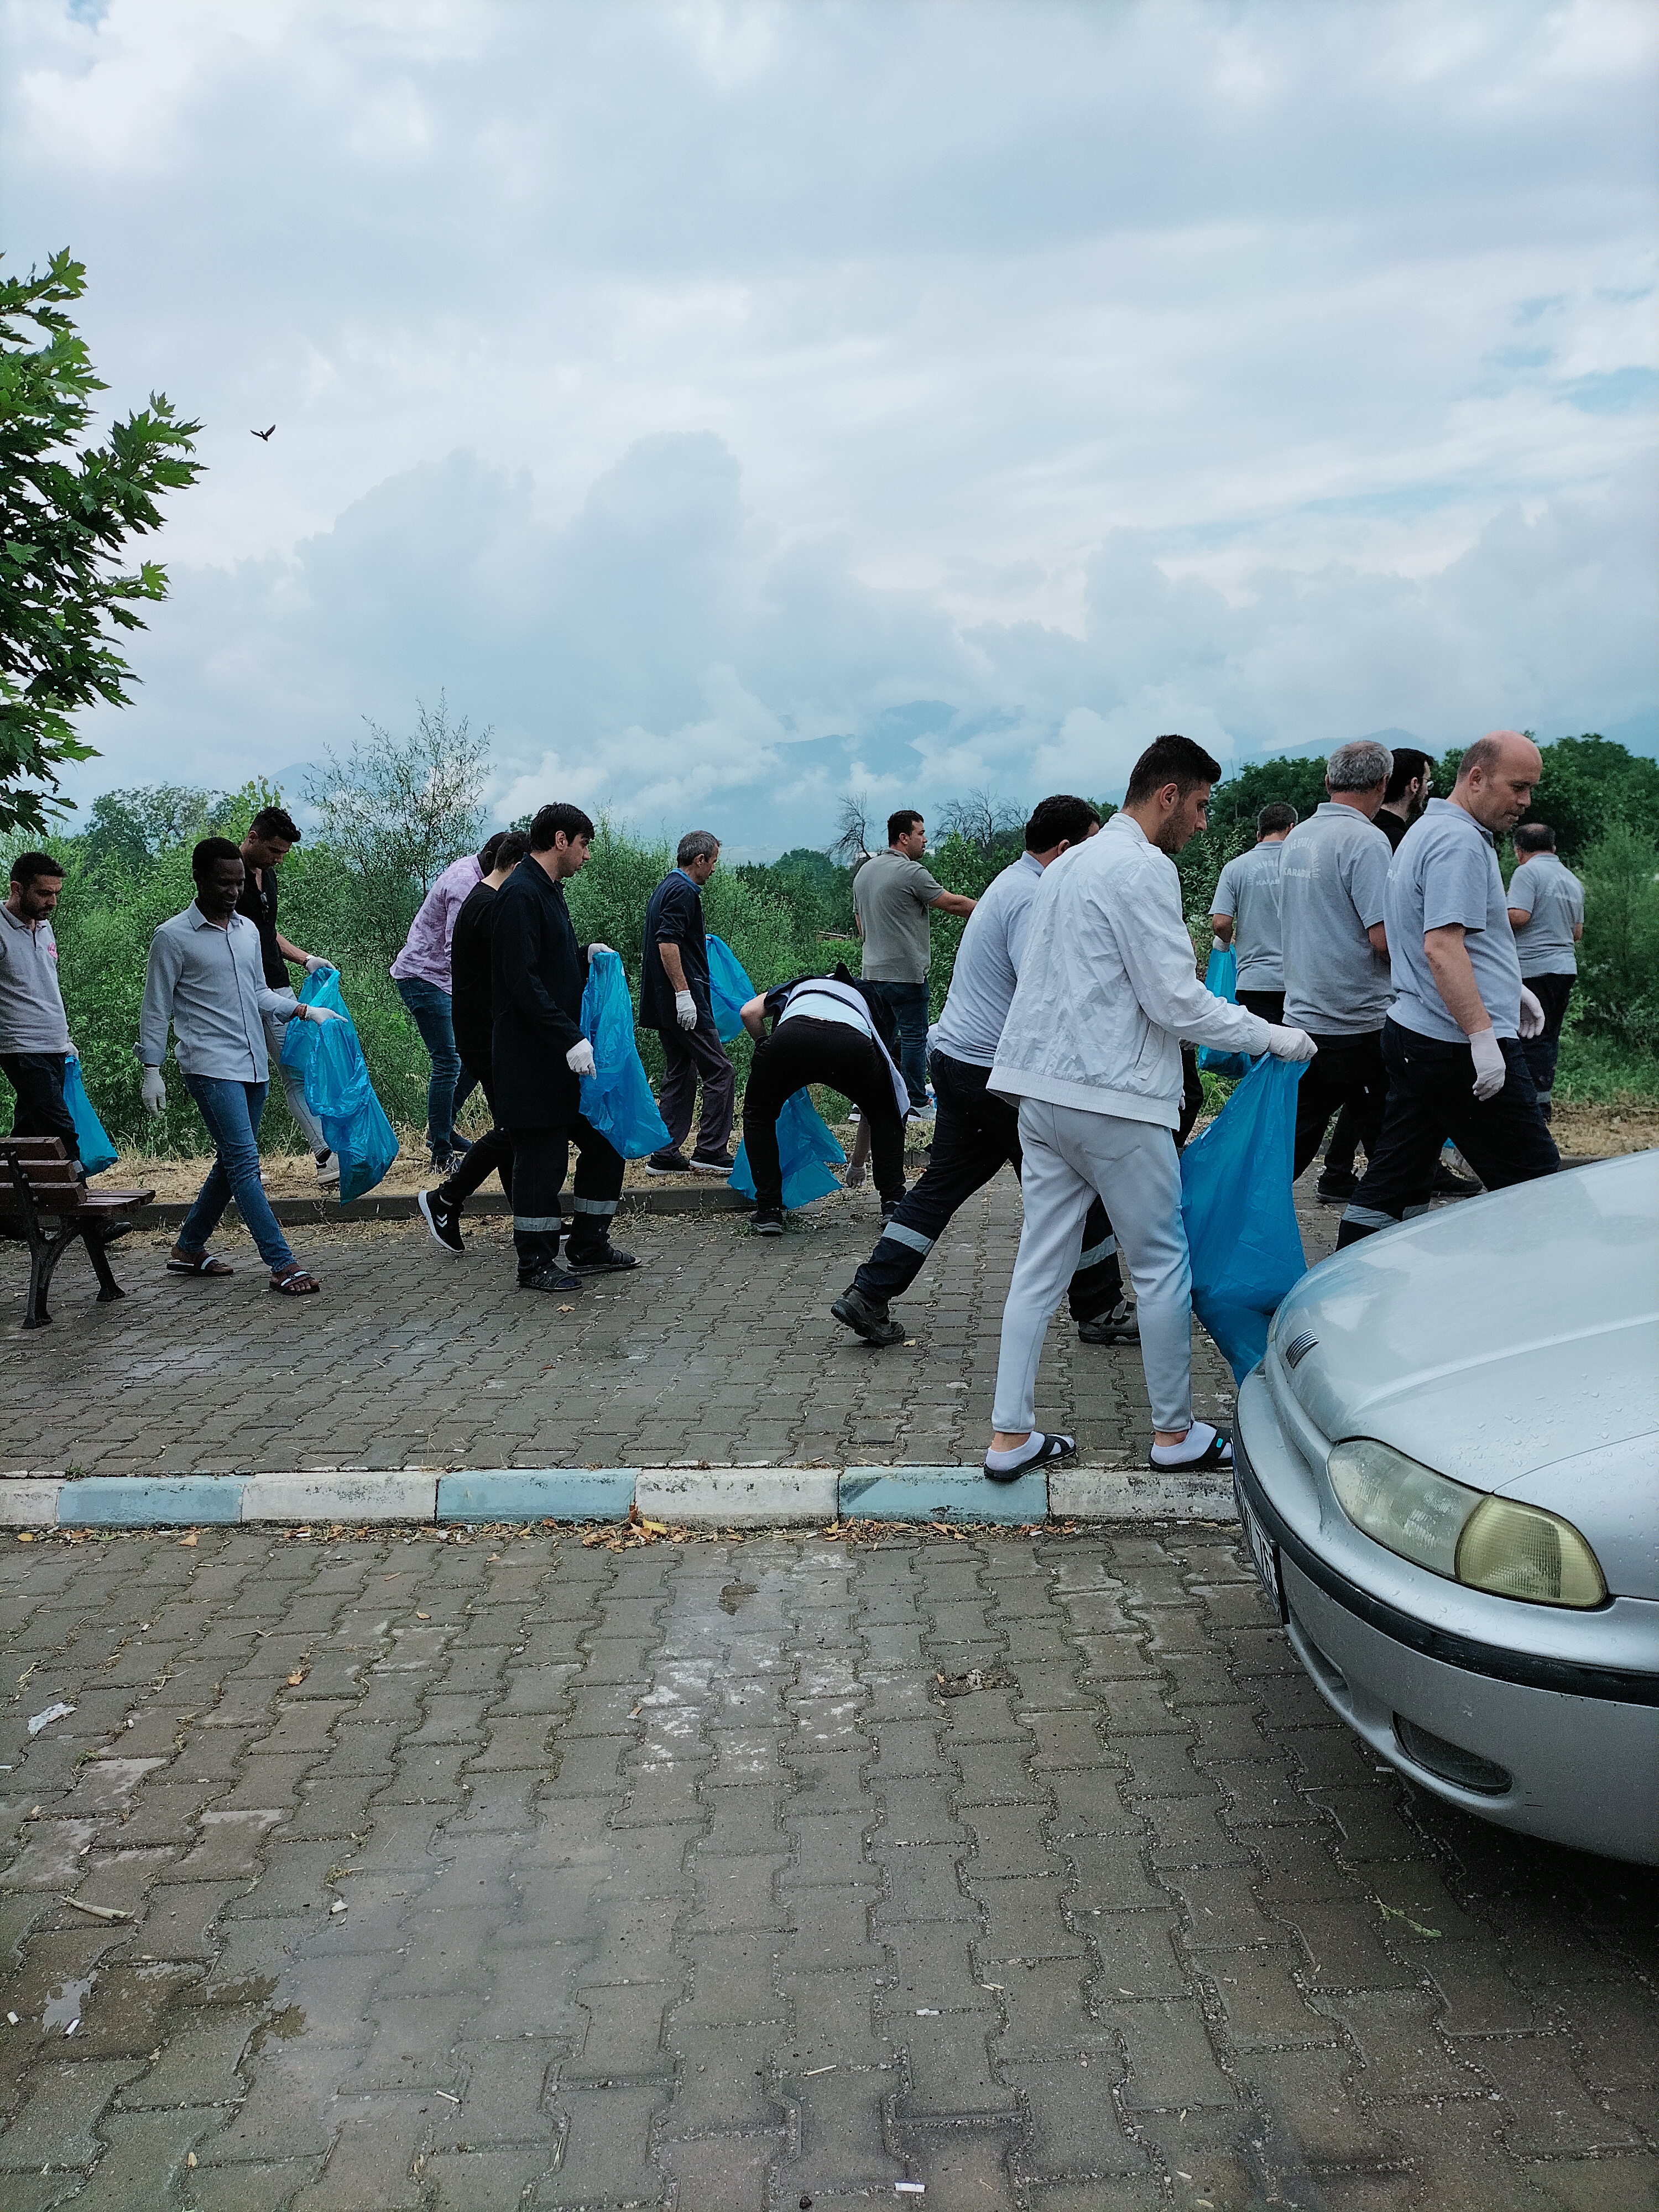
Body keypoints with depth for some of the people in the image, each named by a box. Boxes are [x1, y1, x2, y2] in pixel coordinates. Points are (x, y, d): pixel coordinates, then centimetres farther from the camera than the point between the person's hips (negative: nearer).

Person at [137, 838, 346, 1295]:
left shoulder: (248, 930, 13)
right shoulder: (173, 937, -5)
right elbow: (156, 1009, -2)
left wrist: (304, 1011, 9)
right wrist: (151, 1070, -6)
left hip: (253, 1065, 7)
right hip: (210, 1066, -7)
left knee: (232, 1162, 13)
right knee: (244, 1161, -12)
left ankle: (189, 1248, 28)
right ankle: (283, 1265, -15)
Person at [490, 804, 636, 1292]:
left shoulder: (550, 891, 16)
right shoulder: (520, 895, -16)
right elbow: (523, 981, -23)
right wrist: (570, 1040, -26)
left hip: (566, 1053, 10)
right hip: (533, 1059, -10)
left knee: (605, 1141, 13)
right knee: (541, 1157, -1)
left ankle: (590, 1247, 25)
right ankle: (535, 1264, 11)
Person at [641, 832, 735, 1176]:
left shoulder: (667, 887, 18)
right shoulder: (683, 891, -13)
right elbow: (667, 943, -23)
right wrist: (683, 992, -25)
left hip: (663, 1004, 11)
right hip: (683, 1003, -11)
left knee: (679, 1076, 12)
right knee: (720, 1072, -5)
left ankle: (665, 1156, 12)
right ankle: (710, 1152, -5)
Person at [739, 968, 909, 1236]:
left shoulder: (799, 986, 44)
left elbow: (749, 1013, 23)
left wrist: (767, 1049, 39)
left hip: (793, 1035, -1)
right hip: (853, 1042, 1)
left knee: (759, 1114, 29)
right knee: (885, 1115, 33)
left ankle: (769, 1212, 20)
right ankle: (893, 1204, 23)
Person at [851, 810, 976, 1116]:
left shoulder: (864, 871, 14)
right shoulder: (911, 872, -12)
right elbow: (952, 904, -9)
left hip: (872, 971, 8)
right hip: (906, 972, -8)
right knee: (914, 1036, -2)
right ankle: (917, 1103, 1)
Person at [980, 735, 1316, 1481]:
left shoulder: (1068, 866, 18)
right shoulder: (1144, 869, -11)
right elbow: (1176, 1001, -15)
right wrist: (1272, 1037, -5)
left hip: (1041, 1091, 9)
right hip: (1111, 1098, -9)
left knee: (1040, 1264, 10)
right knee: (1162, 1264, 6)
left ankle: (1010, 1436, 12)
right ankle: (1174, 1432, 17)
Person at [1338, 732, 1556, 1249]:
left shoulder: (1427, 831, 19)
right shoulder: (1459, 842, -15)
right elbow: (1443, 949, -24)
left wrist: (1511, 988, 29)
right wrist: (1483, 1035, -26)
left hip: (1411, 1033, 10)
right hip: (1459, 1045, -10)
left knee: (1393, 1183, 10)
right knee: (1535, 1186, -1)